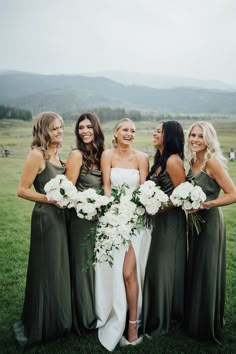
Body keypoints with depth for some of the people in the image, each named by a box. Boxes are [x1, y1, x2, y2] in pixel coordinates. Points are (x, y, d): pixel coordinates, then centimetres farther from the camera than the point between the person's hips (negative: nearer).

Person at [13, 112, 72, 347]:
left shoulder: (55, 154, 10)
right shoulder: (37, 154, -14)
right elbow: (22, 190, -16)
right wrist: (52, 200, -19)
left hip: (59, 217, 8)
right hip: (45, 218, -8)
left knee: (60, 270, 18)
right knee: (46, 273, 4)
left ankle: (56, 322, 38)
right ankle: (38, 328, 26)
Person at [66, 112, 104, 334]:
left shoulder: (100, 153, 7)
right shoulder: (77, 154, -13)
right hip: (81, 217, -7)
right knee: (83, 266, 6)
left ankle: (95, 313, 37)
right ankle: (84, 318, 25)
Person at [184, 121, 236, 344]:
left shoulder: (212, 162, -17)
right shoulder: (193, 161, 6)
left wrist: (205, 205, -22)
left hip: (210, 222, -8)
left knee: (207, 274, 6)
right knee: (194, 271, 18)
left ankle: (207, 327, 26)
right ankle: (194, 320, 37)